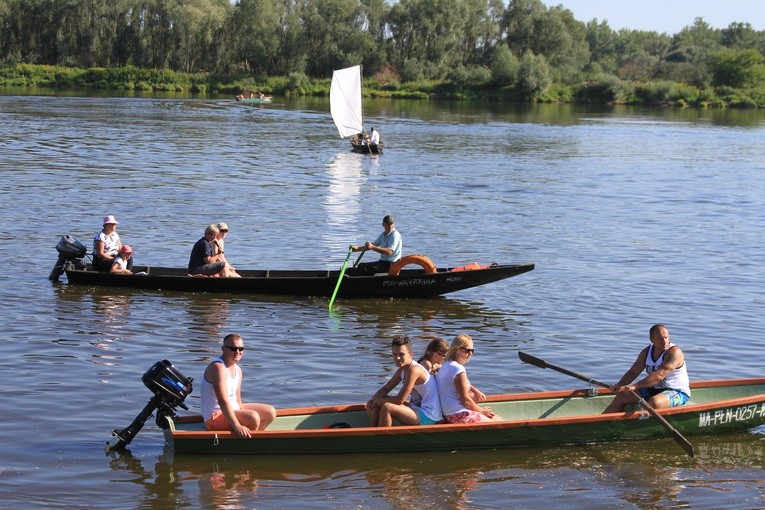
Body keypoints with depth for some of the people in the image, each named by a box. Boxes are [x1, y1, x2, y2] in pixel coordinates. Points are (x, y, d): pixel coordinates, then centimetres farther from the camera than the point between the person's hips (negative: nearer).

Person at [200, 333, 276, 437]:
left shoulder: (237, 370, 11)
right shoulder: (218, 367, -20)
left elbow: (237, 399, 11)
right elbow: (223, 401, -28)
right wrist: (237, 426, -35)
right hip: (216, 417, -10)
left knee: (270, 412, 6)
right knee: (253, 417, -30)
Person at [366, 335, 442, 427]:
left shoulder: (414, 370, -22)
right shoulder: (402, 371, 7)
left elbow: (399, 400, -23)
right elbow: (385, 389, 15)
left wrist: (379, 400, -8)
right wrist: (373, 400, -6)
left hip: (428, 417, -10)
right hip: (417, 410, 10)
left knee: (387, 407, -27)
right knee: (375, 405, 7)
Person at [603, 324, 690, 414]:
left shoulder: (674, 352, -20)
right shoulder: (646, 352, 4)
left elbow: (659, 376, -31)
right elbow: (633, 372, 6)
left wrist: (635, 386, -36)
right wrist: (619, 386, -14)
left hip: (677, 393, -8)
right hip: (654, 390, 8)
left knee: (654, 402, -38)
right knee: (621, 396, 0)